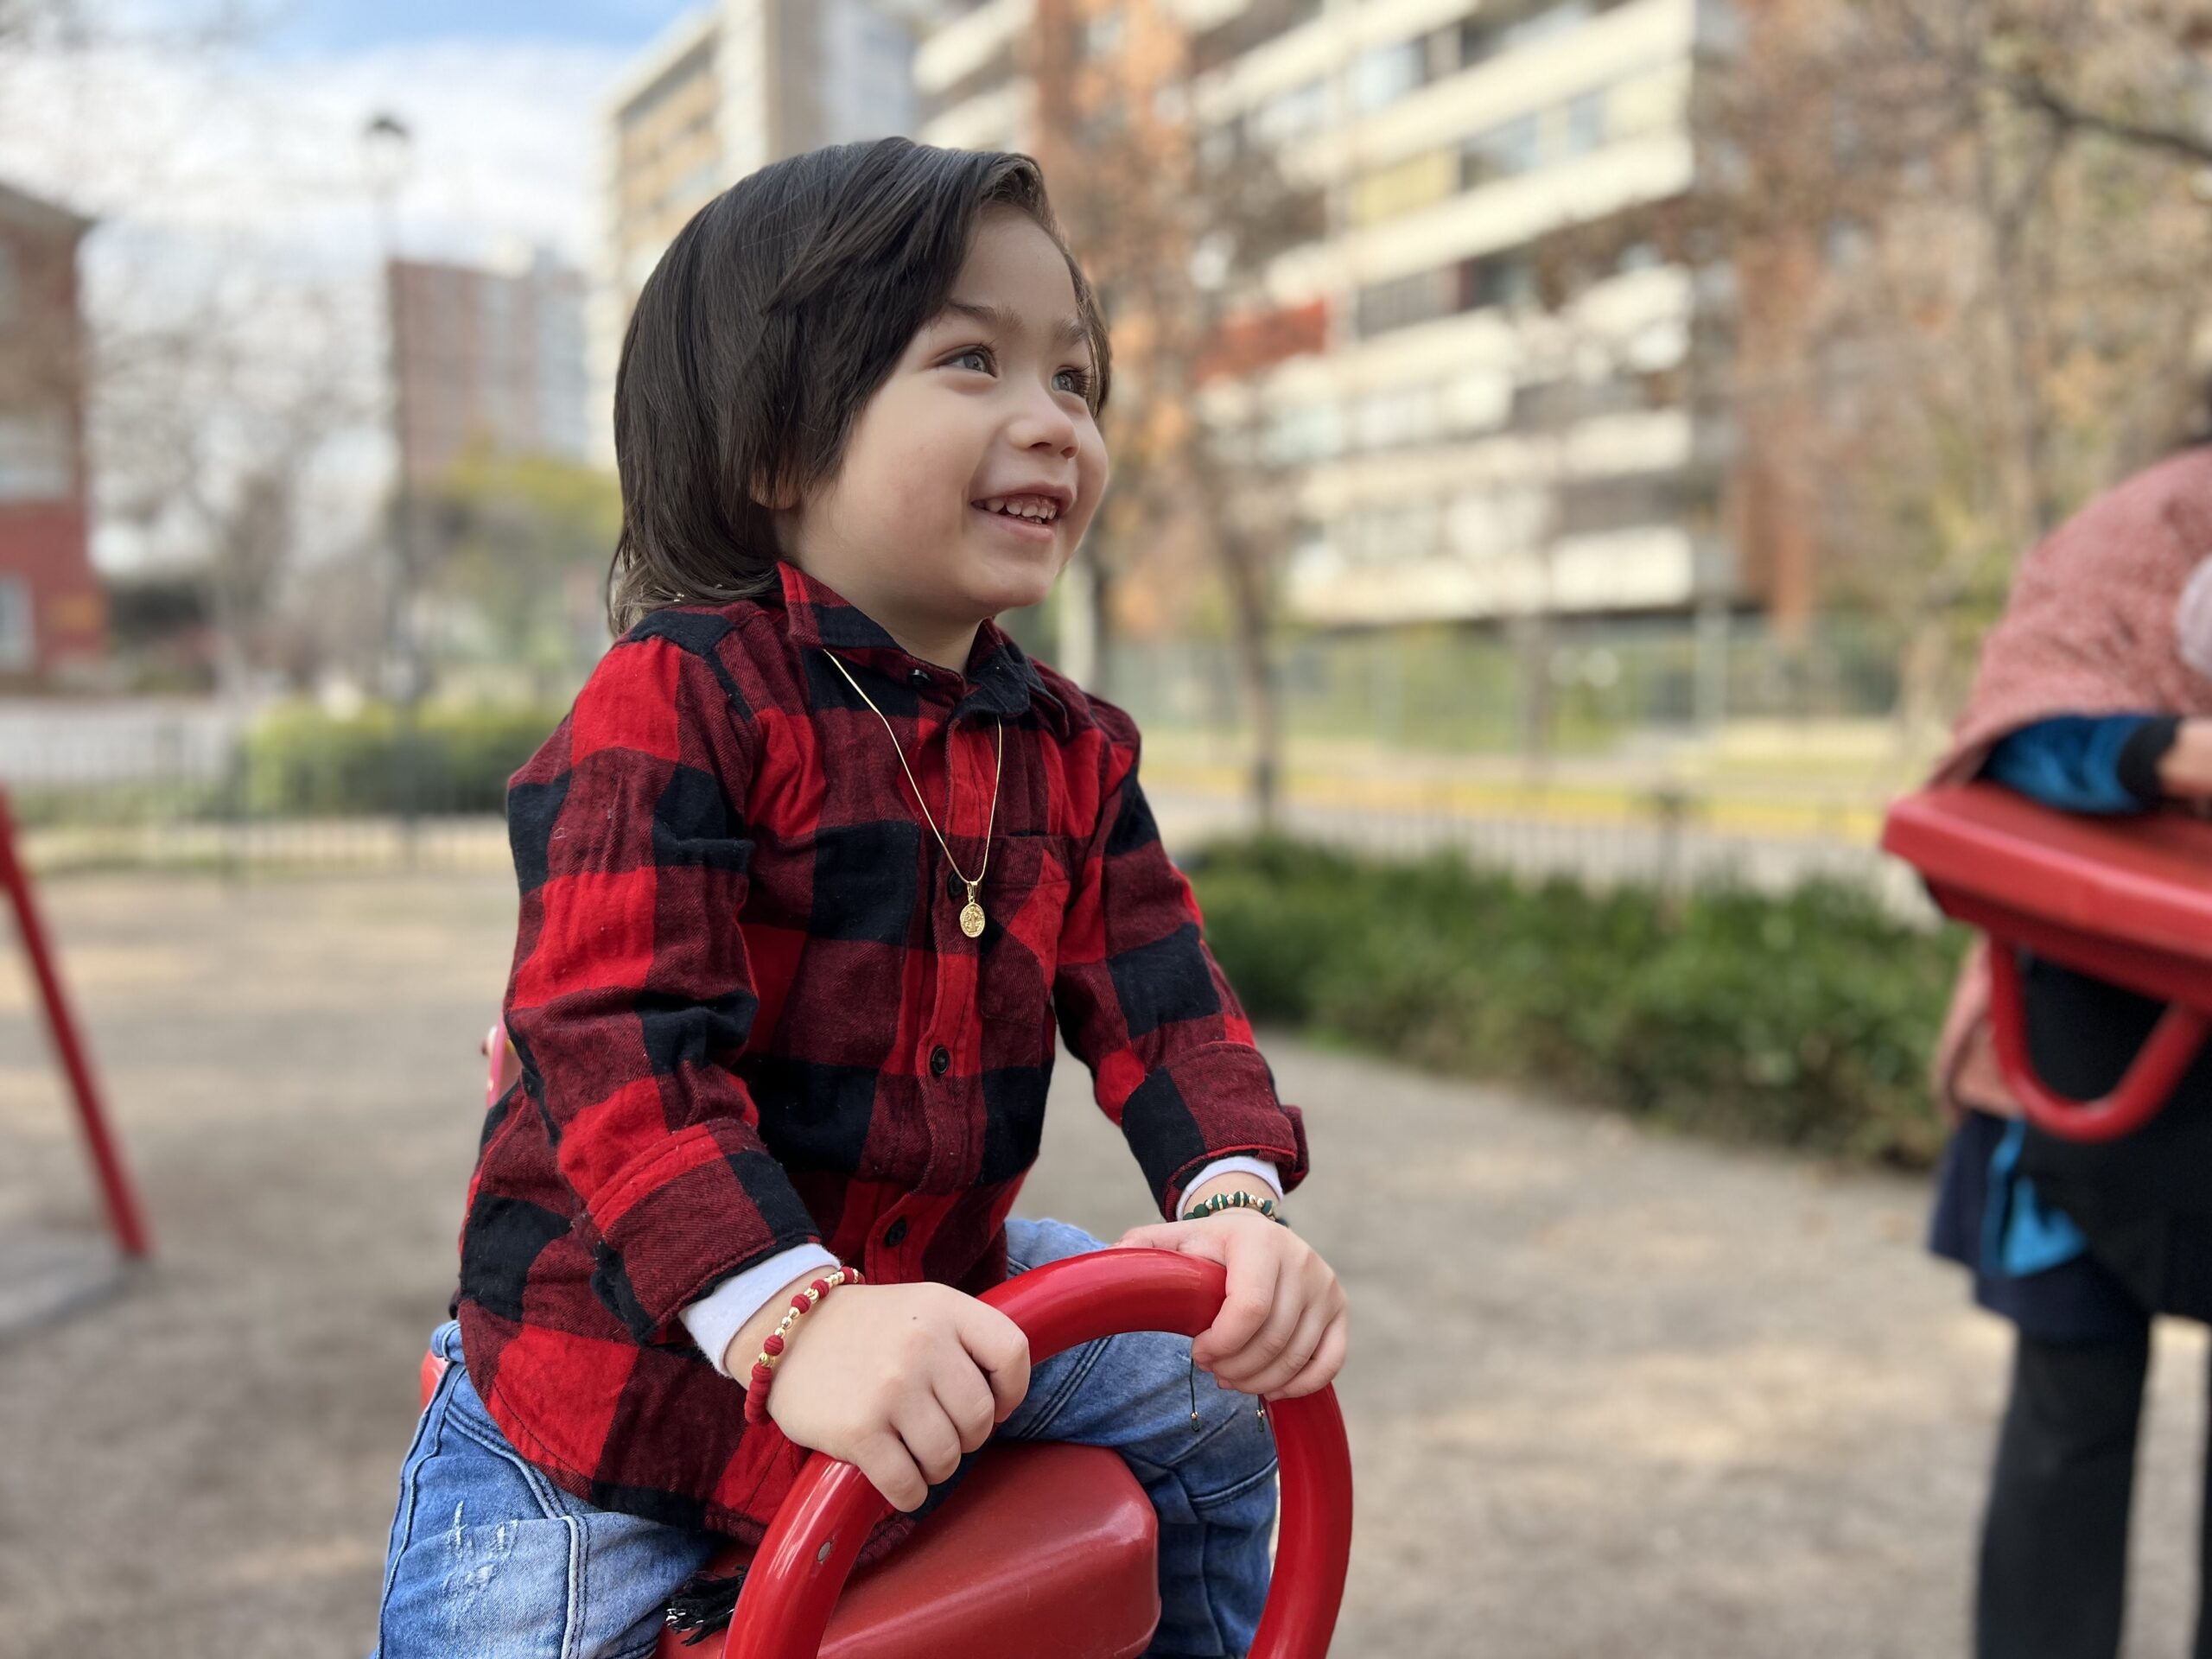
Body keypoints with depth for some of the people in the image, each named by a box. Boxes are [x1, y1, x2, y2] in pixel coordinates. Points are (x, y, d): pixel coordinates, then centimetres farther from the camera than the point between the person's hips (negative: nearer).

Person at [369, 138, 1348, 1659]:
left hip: (926, 1292, 6)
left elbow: (1157, 1001, -3)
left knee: (1221, 1399, 10)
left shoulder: (1074, 751, 1)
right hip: (615, 1361, -5)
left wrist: (1235, 1199, -21)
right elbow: (620, 1041, -30)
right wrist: (795, 1321, -40)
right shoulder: (675, 702, -21)